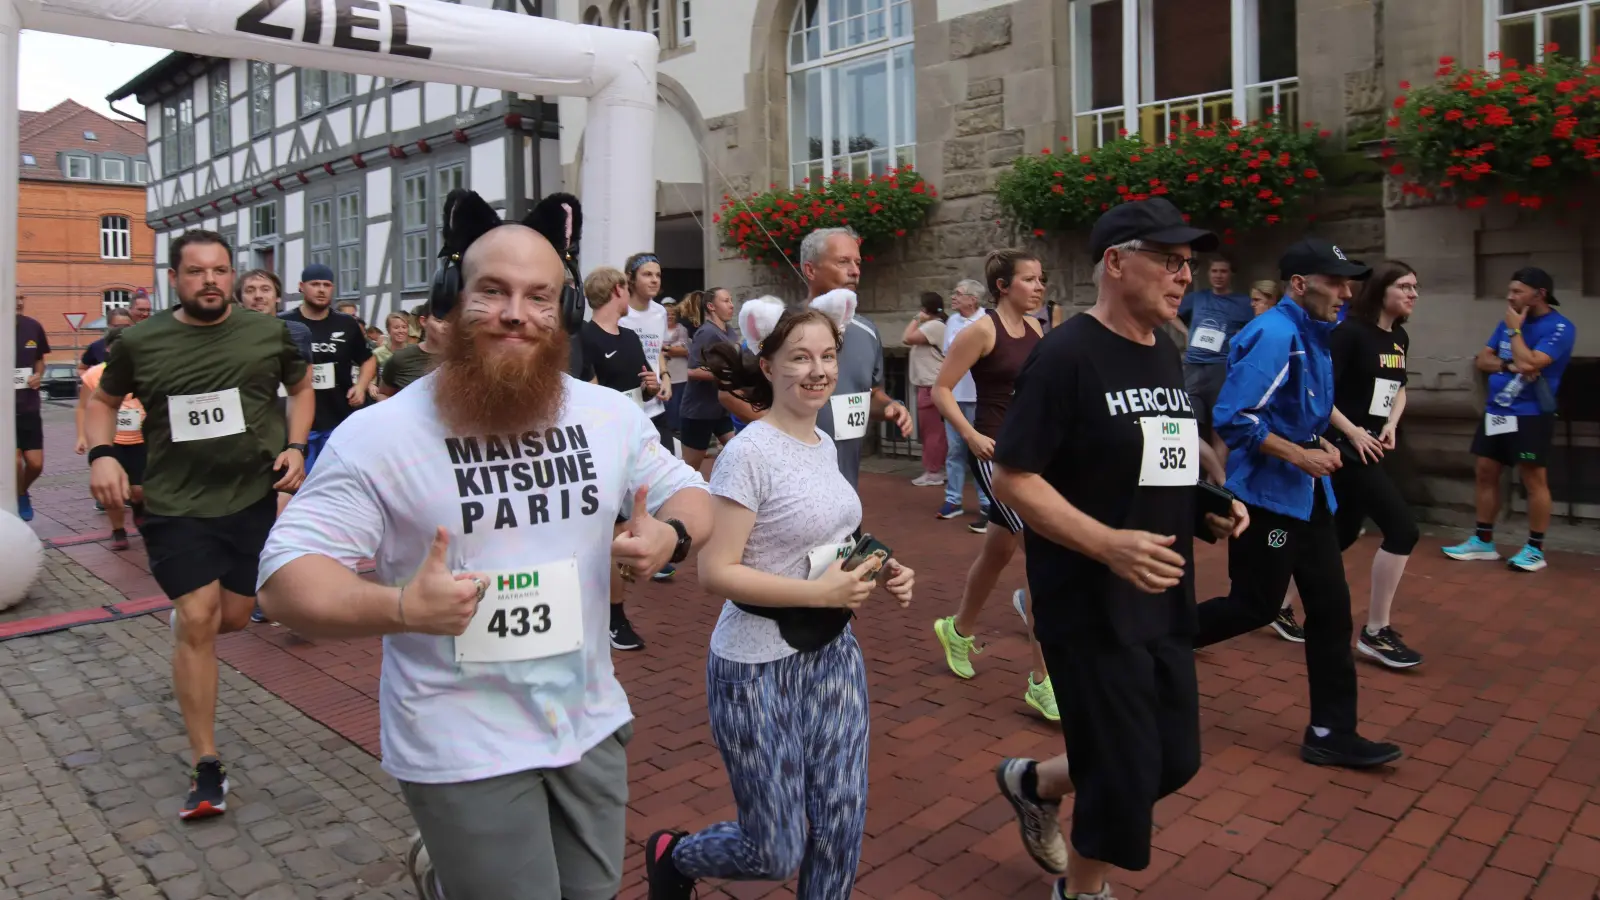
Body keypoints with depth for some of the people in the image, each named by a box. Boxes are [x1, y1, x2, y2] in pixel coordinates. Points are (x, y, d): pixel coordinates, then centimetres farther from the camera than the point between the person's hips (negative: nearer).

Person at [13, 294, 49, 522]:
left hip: (29, 407, 3)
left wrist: (38, 375, -4)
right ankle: (17, 499, 16)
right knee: (15, 461, -9)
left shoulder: (33, 327, 0)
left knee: (36, 464, 4)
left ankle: (22, 493, 35)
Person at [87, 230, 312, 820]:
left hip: (255, 497, 1)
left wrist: (295, 446, -1)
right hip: (177, 504, -1)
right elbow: (104, 400, 14)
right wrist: (100, 455, -5)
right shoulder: (140, 342, -2)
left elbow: (300, 387, 14)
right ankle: (207, 768, 4)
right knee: (198, 620, -7)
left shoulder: (268, 333, -1)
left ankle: (183, 613, 51)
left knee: (232, 618, 9)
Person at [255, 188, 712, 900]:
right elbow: (285, 576, -15)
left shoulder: (611, 414, -2)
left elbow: (688, 493, 9)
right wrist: (399, 607, -33)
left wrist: (670, 534, -15)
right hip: (462, 751, -5)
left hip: (591, 726, 5)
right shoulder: (380, 433, -14)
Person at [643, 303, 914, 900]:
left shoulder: (825, 444, 6)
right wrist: (820, 592, -26)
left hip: (832, 653, 7)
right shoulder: (749, 453, -19)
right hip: (759, 669, -7)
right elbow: (715, 573, -22)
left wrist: (876, 574, 0)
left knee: (843, 824, 12)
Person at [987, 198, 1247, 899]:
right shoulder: (1066, 355, -16)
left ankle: (1033, 783, 41)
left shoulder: (1165, 354, 9)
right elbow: (1011, 479, -19)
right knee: (1126, 776, 4)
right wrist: (1108, 544, -29)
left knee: (1175, 760, 16)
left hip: (1164, 601, 8)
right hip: (1091, 605, -8)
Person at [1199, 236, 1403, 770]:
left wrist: (1321, 446, 11)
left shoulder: (1314, 336, 11)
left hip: (1308, 495, 9)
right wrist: (1300, 456, -18)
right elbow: (1233, 420, -24)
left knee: (1331, 608, 8)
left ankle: (1332, 733, 16)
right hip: (1267, 495, -9)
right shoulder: (1273, 335, -18)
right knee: (1256, 606, -1)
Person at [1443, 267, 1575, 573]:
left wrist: (1515, 330, -12)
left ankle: (1535, 549, 7)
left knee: (1534, 480, -3)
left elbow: (1528, 364, -24)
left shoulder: (1559, 327, -12)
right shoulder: (1509, 321, 11)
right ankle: (1482, 541, 19)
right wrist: (1510, 366, -11)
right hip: (1496, 412, 8)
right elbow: (1483, 360, 9)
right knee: (1485, 474, 9)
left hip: (1530, 415, -7)